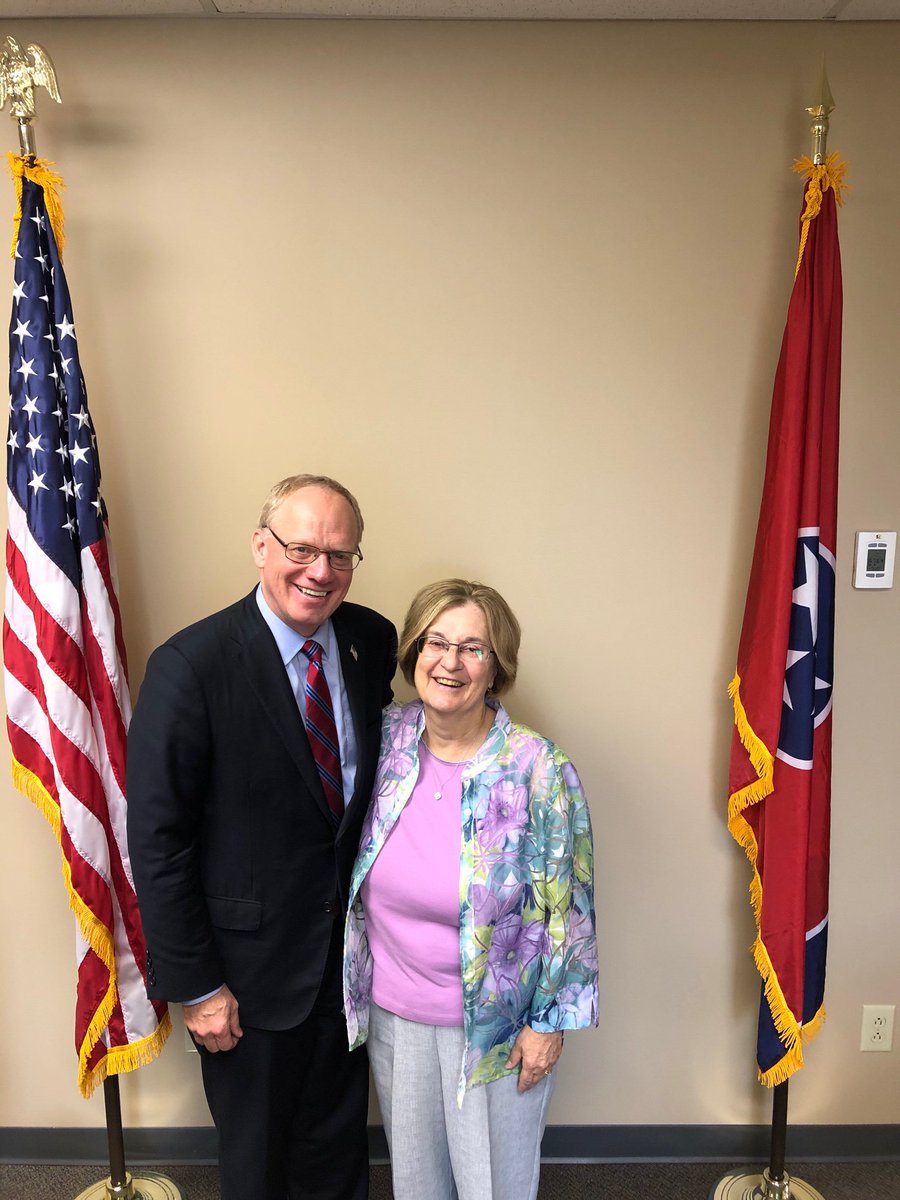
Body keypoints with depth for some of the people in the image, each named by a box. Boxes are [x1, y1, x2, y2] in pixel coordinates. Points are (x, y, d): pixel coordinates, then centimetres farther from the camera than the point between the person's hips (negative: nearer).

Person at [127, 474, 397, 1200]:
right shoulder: (190, 666, -22)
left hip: (351, 947, 4)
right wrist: (195, 984, -13)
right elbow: (157, 840, -17)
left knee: (339, 1140, 26)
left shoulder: (373, 641, -7)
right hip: (253, 963, -4)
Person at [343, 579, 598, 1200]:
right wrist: (357, 986, 10)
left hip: (494, 1022, -3)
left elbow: (565, 907, -13)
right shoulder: (385, 740, -10)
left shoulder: (538, 769, -21)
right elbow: (357, 876, 5)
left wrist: (549, 1021, -8)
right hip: (393, 1010, 4)